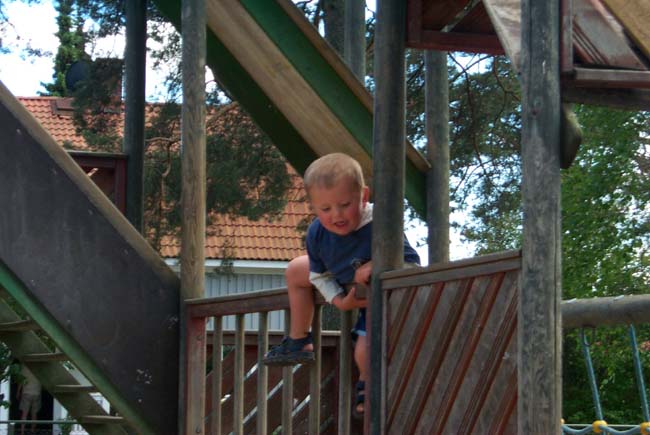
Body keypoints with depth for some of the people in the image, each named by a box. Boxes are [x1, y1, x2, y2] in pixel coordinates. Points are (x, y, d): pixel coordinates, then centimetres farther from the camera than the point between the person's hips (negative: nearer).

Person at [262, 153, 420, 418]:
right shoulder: (317, 234, -22)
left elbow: (412, 266, -34)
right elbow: (319, 275, -4)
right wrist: (339, 301, -20)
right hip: (346, 289, 7)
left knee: (365, 351, -26)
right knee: (295, 271, 12)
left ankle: (366, 385, 13)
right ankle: (299, 343, 29)